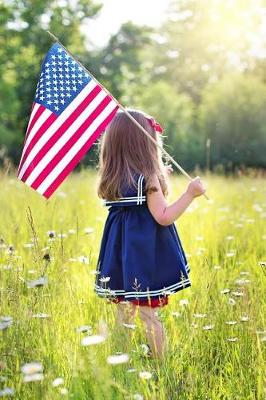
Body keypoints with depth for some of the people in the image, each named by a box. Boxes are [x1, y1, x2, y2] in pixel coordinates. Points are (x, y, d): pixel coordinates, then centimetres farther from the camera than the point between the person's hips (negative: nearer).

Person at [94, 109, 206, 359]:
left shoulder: (110, 180, 5)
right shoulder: (148, 178, -13)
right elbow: (163, 217, -16)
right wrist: (190, 193, -9)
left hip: (121, 254, 6)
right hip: (147, 255, -6)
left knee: (124, 313, 14)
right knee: (150, 315, 1)